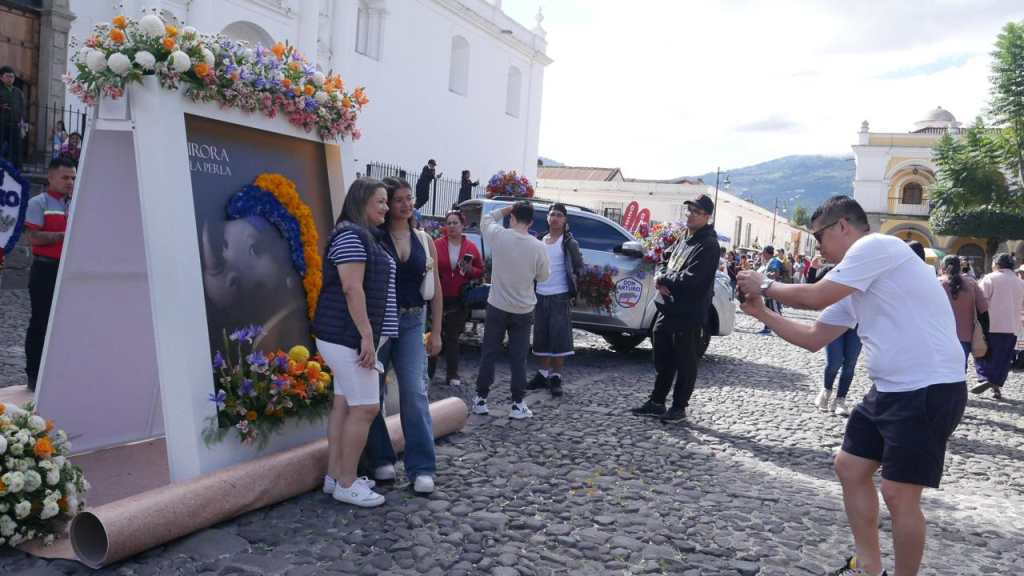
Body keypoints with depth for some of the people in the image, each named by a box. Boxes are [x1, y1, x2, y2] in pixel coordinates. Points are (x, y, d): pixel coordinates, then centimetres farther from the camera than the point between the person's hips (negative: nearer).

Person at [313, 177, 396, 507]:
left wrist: (367, 335, 22)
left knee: (344, 404, 12)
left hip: (347, 335, 10)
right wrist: (367, 335, -23)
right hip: (349, 334, -10)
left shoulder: (364, 236, 19)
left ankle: (335, 476, 19)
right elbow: (352, 288, -21)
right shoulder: (351, 235, -13)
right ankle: (346, 485, 1)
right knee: (365, 407, -7)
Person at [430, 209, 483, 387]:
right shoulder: (437, 245, -2)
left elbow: (480, 271, 9)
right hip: (439, 298, -1)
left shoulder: (471, 247, 3)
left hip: (459, 300, 1)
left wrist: (469, 270, -11)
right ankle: (428, 371, 19)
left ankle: (452, 375, 17)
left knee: (453, 337, 9)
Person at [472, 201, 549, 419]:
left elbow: (486, 220, 11)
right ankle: (518, 404, 9)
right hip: (523, 310, 0)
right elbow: (543, 276, 1)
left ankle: (481, 399, 16)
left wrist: (506, 209, 10)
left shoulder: (498, 236, -12)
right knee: (518, 358, 7)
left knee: (488, 354, 11)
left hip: (497, 307, 0)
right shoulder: (538, 247, -12)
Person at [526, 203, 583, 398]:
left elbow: (579, 267, 2)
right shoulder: (540, 240, 10)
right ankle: (543, 374, 22)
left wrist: (573, 283, -8)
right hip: (541, 295, 5)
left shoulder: (569, 243, -3)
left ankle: (556, 377, 4)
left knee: (559, 336, -3)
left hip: (560, 296, -5)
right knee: (542, 336, 11)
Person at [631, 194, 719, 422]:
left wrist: (662, 277, -9)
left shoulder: (708, 245, -14)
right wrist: (661, 279, -5)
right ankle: (656, 402, 27)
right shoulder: (683, 240, 15)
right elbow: (665, 264, 18)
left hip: (688, 315, -8)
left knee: (685, 363, 5)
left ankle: (679, 407, 15)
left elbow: (690, 279, -22)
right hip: (666, 309, 8)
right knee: (663, 360, 16)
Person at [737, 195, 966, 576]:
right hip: (890, 389, 10)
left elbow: (814, 297, -17)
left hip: (930, 390, -10)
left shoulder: (876, 245, -13)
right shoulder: (852, 288, 16)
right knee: (850, 467, 15)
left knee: (899, 494, -6)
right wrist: (762, 312, 15)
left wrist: (764, 285, -1)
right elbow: (813, 339, 20)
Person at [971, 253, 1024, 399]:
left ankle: (984, 378, -11)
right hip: (1012, 327, 5)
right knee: (1004, 359, 9)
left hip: (992, 326, -5)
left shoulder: (990, 278, -6)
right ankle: (997, 385, 8)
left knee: (983, 354, 6)